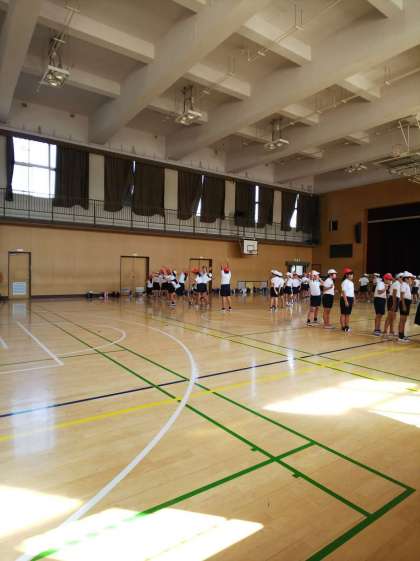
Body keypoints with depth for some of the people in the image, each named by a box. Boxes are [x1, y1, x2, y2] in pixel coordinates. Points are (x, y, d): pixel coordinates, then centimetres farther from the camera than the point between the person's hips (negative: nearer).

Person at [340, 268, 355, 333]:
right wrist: (346, 301, -22)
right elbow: (343, 292, -18)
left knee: (348, 313, 13)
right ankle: (343, 327, 3)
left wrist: (353, 300, 16)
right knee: (343, 313, -2)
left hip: (350, 298, 9)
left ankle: (347, 326, 21)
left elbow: (352, 292, 19)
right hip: (345, 298, -9)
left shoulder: (351, 282, 15)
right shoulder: (345, 282, -13)